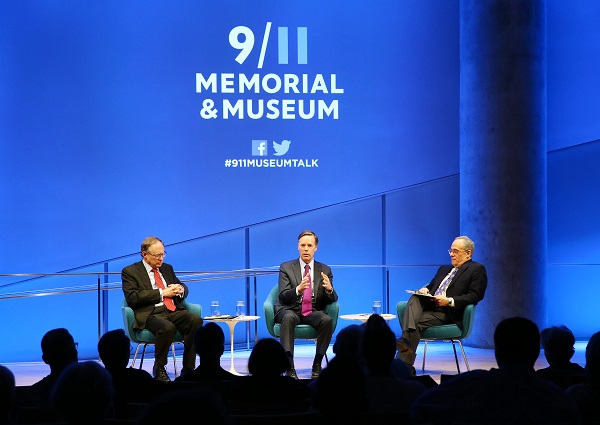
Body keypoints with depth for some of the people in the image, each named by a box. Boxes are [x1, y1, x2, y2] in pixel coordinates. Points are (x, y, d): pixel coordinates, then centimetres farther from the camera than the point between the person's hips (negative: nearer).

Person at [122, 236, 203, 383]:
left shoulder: (167, 268, 25)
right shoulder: (130, 271, 6)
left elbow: (184, 288, 31)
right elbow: (132, 298, -8)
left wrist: (180, 289, 4)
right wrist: (162, 293, -10)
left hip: (174, 311, 6)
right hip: (150, 314, -6)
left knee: (196, 320, -26)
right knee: (167, 327, -38)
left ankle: (188, 369, -19)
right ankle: (159, 369, -15)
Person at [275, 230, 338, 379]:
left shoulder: (325, 270, 11)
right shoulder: (286, 268, 5)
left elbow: (332, 300, 4)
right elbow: (283, 297, -8)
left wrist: (329, 290, -21)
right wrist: (298, 289, -30)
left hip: (313, 312, 2)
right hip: (290, 310, -2)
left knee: (327, 320, -31)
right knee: (288, 318, -37)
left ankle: (317, 364, -19)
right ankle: (289, 366, -39)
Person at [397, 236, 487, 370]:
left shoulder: (477, 269, 6)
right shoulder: (444, 269, 31)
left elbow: (475, 296, -7)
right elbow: (431, 286, 33)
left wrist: (449, 301, -18)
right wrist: (425, 290, 6)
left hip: (448, 313, -7)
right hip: (429, 305, 7)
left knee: (418, 322, -31)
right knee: (414, 298, -27)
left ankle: (404, 363, -42)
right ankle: (407, 338, -48)